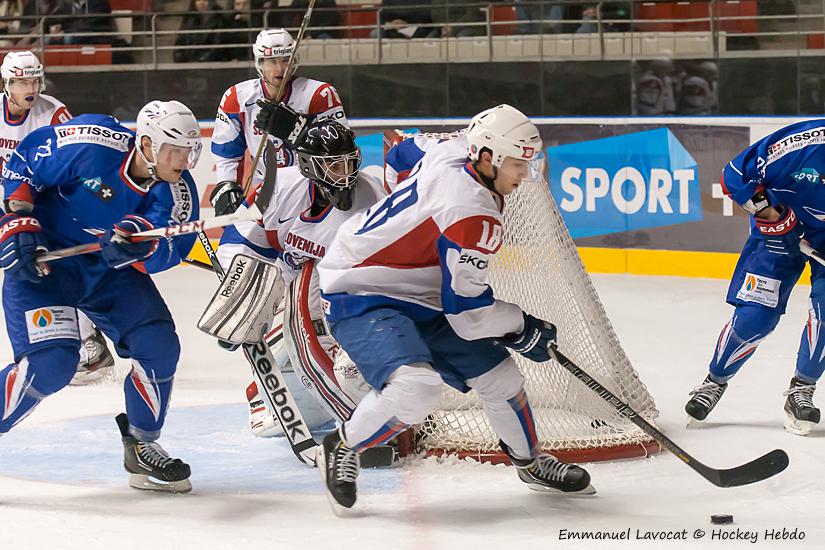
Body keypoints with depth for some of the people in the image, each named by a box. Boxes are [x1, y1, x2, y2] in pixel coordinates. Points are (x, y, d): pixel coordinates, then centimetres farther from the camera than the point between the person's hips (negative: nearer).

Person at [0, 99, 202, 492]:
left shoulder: (176, 188, -11)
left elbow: (170, 248, -24)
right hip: (42, 257, -6)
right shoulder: (91, 145, -25)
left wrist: (141, 240, -45)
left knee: (159, 345, -5)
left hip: (110, 267, 6)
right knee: (51, 363, -22)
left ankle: (142, 448, 15)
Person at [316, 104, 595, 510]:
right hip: (361, 299, -11)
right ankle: (341, 449, -9)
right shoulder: (475, 215, -28)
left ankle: (531, 462, 31)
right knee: (417, 387, -33)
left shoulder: (449, 155, -2)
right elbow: (467, 309, -23)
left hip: (416, 295, 11)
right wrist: (523, 328, -7)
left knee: (496, 371, 11)